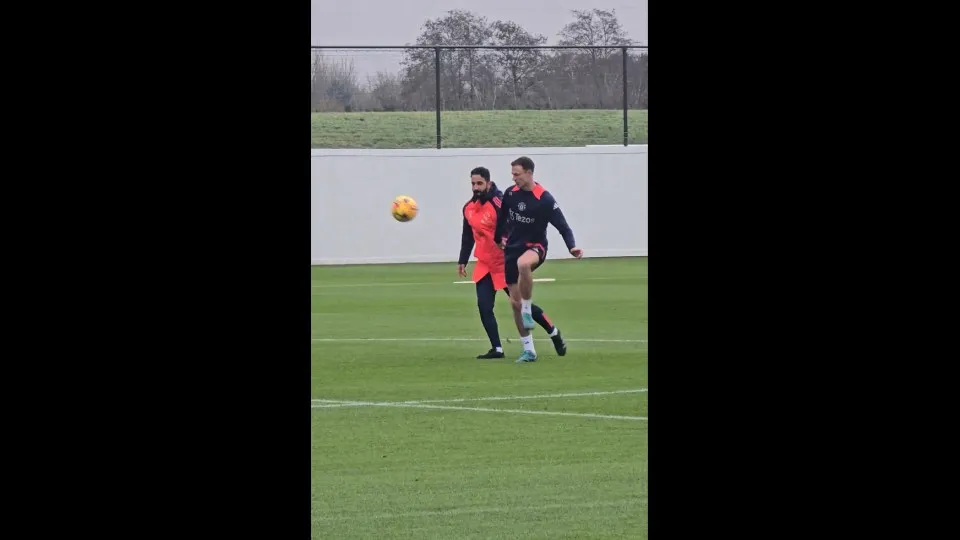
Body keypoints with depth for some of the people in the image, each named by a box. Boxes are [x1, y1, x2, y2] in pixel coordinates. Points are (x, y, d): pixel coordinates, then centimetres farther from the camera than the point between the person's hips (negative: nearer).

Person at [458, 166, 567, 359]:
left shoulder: (499, 203, -19)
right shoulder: (468, 208, 5)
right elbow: (468, 237, 17)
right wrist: (462, 261, 20)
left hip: (505, 264, -6)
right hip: (485, 265, 6)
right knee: (484, 306, -6)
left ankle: (554, 333, 23)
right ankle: (496, 349, -1)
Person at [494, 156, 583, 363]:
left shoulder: (545, 199, -15)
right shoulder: (510, 194, -1)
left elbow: (562, 226, -15)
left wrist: (572, 247, -30)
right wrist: (498, 238, 26)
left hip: (534, 247, -6)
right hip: (512, 249, 6)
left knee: (523, 263, -44)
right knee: (515, 302, 3)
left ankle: (528, 310, -24)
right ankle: (528, 350, 14)